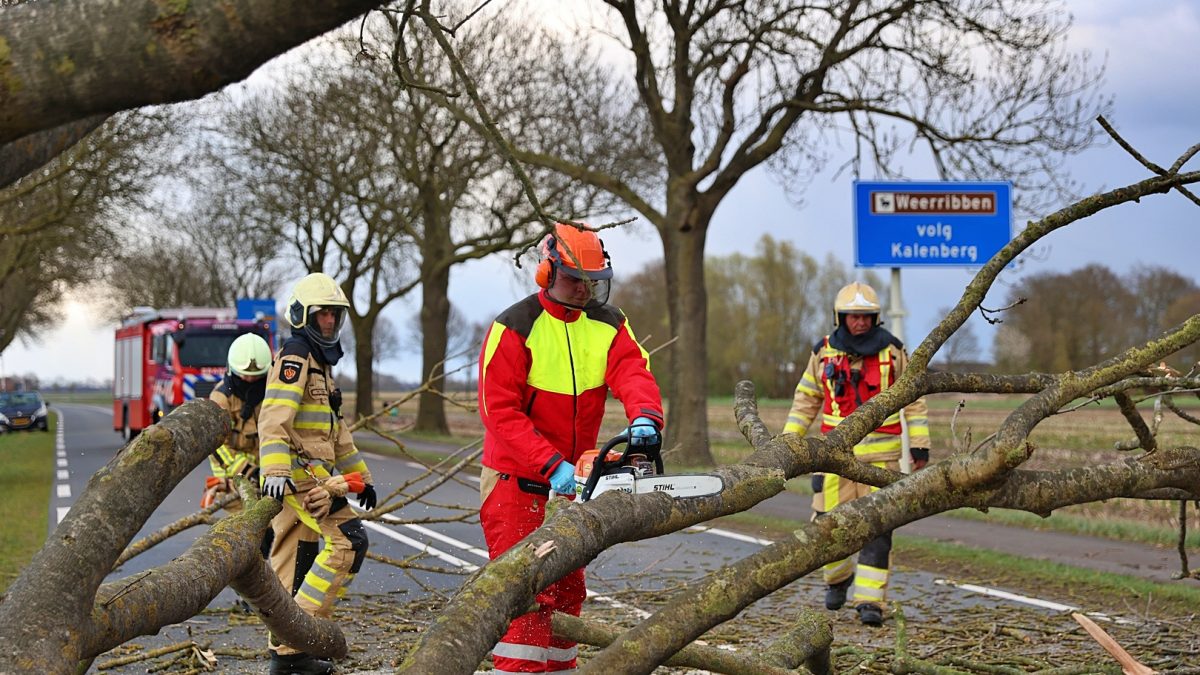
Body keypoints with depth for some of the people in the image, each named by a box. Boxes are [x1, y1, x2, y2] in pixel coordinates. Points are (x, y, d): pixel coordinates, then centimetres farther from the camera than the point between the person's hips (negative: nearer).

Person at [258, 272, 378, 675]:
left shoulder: (320, 363, 24)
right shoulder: (294, 358, -8)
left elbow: (336, 430, 31)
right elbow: (274, 419, -20)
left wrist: (360, 475, 30)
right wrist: (276, 471, -31)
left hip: (308, 474, 10)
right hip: (298, 472, -10)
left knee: (293, 565, 8)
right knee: (348, 540, -17)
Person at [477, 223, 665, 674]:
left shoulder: (607, 325, 2)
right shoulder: (515, 328, -14)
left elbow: (633, 372, -16)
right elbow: (500, 412, -19)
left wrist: (644, 416, -39)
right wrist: (552, 466, -28)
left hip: (569, 479, 6)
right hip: (517, 480, -6)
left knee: (566, 589, 14)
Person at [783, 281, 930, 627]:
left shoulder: (892, 351, 1)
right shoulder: (824, 352, 4)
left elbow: (914, 400, 6)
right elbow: (806, 400, 13)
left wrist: (920, 446, 2)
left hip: (881, 453, -1)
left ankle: (870, 600, -4)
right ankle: (838, 578, 30)